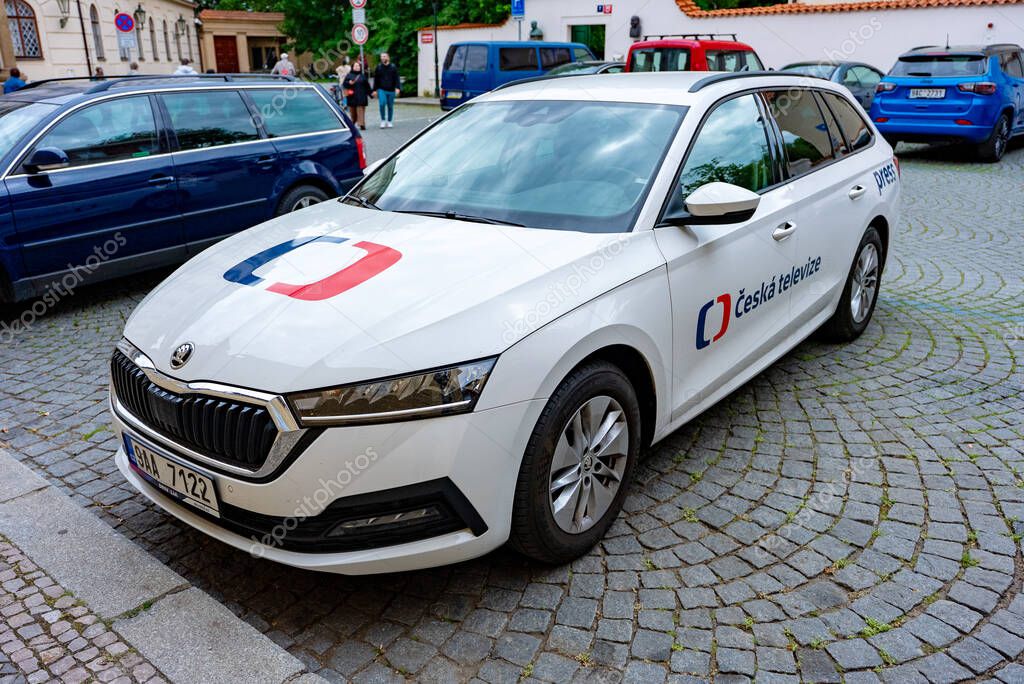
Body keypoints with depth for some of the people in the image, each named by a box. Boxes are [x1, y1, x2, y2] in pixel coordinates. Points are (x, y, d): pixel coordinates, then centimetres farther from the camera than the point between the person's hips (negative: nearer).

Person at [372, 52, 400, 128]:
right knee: (382, 104, -17)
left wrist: (397, 88, -12)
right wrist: (375, 90, 5)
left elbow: (396, 79, 2)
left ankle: (389, 121, 18)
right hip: (381, 90, -1)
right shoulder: (378, 67, 6)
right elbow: (376, 80, 9)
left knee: (390, 106, 5)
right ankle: (383, 121, -4)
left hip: (391, 90, 1)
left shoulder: (393, 67, 5)